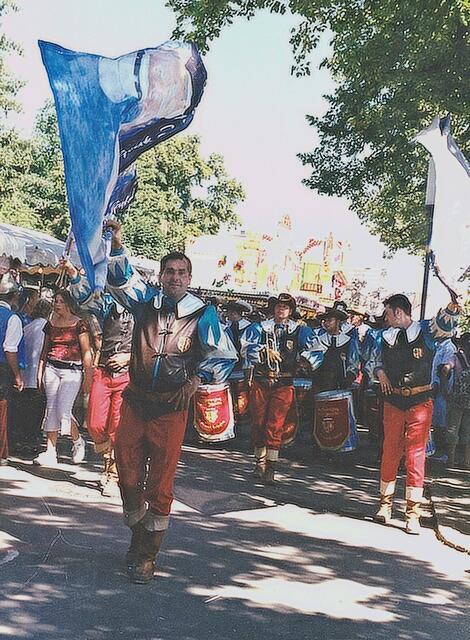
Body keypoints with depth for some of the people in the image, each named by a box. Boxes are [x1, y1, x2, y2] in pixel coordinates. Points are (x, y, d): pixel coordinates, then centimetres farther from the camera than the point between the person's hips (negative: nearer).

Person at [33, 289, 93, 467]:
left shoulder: (79, 324, -2)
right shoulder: (50, 324, 12)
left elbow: (86, 352, -2)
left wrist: (88, 377, -5)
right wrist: (40, 373, 15)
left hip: (72, 370, -5)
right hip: (51, 368, 5)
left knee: (63, 411, -13)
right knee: (51, 410, 1)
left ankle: (78, 441, 13)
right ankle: (50, 453, 3)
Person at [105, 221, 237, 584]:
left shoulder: (203, 314, -1)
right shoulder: (146, 301, 7)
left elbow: (225, 357, 3)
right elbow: (122, 277, -4)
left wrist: (195, 381, -8)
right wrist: (117, 245, -21)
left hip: (171, 409, -3)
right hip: (135, 402, 3)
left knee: (160, 484, 0)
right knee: (128, 476, 7)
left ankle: (147, 556, 11)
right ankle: (137, 537, 28)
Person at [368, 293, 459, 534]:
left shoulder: (426, 330, 1)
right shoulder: (385, 337, 11)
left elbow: (444, 324, -16)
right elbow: (372, 362, 23)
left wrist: (452, 306, -35)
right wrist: (379, 372, 2)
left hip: (420, 401, -3)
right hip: (393, 401, 3)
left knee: (416, 454, -5)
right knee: (390, 451, 7)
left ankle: (412, 512, -1)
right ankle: (385, 503, 21)